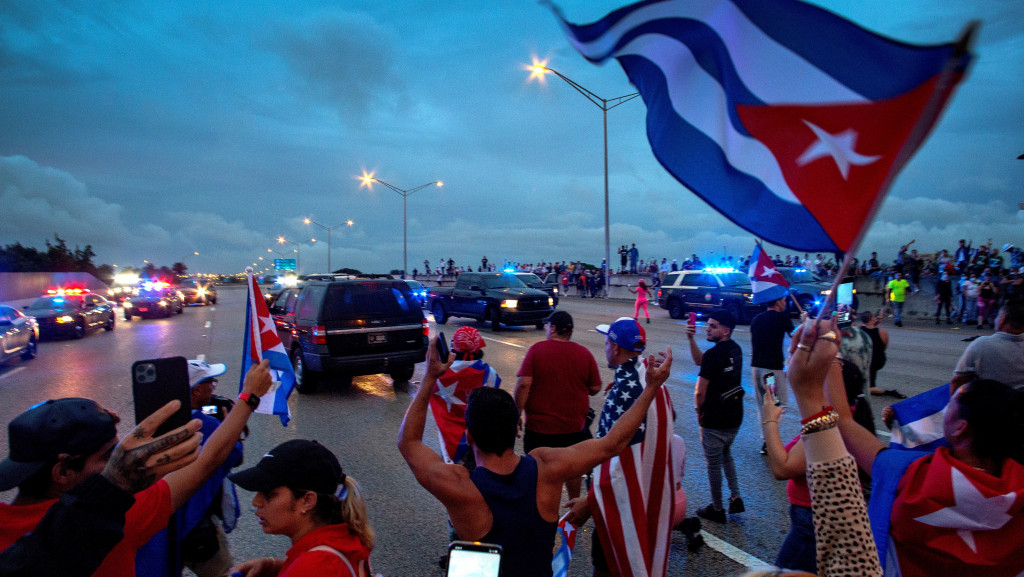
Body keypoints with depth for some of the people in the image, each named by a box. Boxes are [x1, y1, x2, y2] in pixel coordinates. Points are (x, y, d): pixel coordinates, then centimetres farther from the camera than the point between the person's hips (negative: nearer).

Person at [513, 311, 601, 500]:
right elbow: (595, 388, 1)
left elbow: (523, 384, -17)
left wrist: (517, 413, -9)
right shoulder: (584, 353, -2)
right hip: (574, 425, 3)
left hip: (539, 425, -3)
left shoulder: (537, 349, -10)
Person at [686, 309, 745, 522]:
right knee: (726, 455, 28)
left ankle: (717, 509, 21)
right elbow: (699, 360, 13)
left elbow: (700, 392, -20)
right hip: (735, 416, 8)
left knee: (714, 464, 8)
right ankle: (735, 498, 27)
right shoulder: (735, 349, 4)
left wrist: (699, 410, -2)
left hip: (715, 420, -8)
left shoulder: (713, 354, -23)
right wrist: (691, 339, 0)